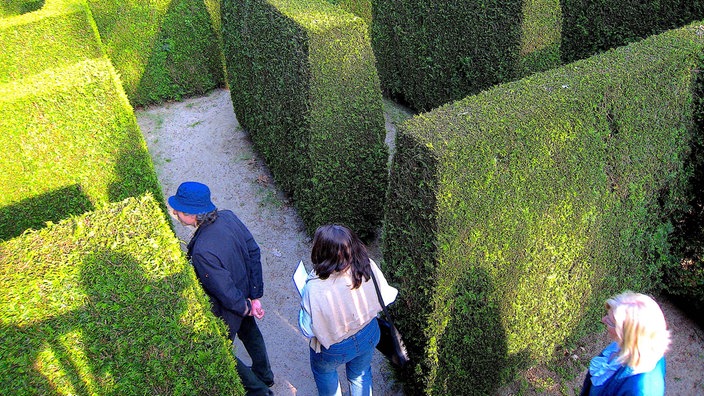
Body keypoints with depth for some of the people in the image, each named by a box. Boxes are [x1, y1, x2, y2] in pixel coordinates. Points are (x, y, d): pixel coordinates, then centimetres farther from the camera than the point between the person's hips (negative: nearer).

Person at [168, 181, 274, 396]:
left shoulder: (202, 252, -41)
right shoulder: (228, 217, -19)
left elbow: (225, 293, -30)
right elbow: (254, 251, -10)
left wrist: (245, 308, -9)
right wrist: (255, 297, -4)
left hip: (226, 311, -7)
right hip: (246, 293, 7)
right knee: (249, 332, 32)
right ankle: (264, 375, 58)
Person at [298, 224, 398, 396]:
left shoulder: (314, 289, -37)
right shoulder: (368, 267, -26)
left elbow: (308, 330, -21)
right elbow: (386, 298, -9)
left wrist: (303, 303, -6)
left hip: (334, 348, -3)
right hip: (369, 336, 3)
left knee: (324, 371, 33)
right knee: (361, 375, 33)